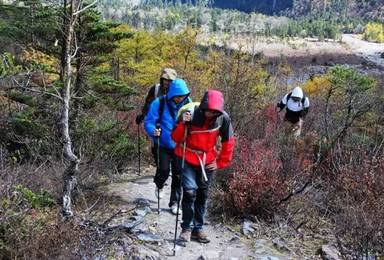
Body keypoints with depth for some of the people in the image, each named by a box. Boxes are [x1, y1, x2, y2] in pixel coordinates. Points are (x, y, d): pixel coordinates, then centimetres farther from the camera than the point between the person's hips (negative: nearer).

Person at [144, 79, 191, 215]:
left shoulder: (188, 103, -7)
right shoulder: (159, 103, -17)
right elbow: (148, 122, -13)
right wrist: (153, 130, -34)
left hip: (180, 146, 3)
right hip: (163, 145, -2)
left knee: (178, 175, 5)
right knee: (163, 170, -10)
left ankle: (174, 202, 22)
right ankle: (159, 185, 28)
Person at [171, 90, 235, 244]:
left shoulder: (223, 119, -16)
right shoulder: (191, 114, -22)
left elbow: (228, 142, 0)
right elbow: (176, 138, -15)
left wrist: (221, 162, 1)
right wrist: (183, 124, -32)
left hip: (207, 161, 3)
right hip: (187, 158, -3)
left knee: (202, 195, 10)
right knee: (190, 191, -16)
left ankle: (197, 229, 24)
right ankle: (186, 228, 1)